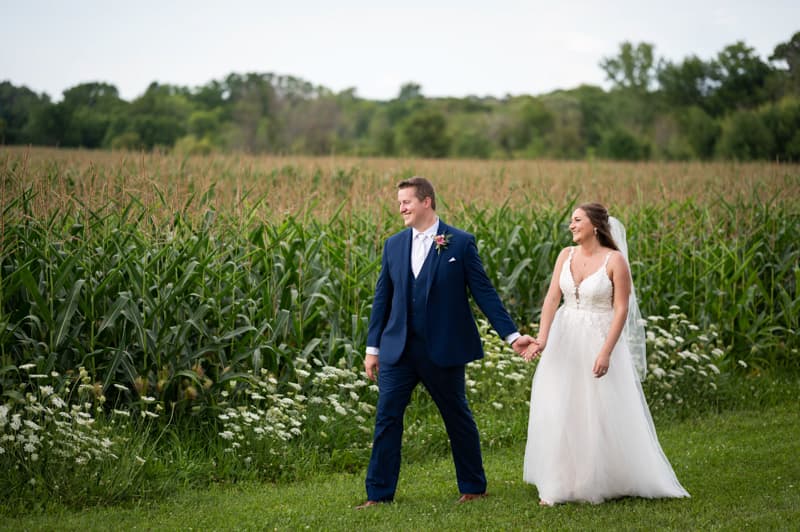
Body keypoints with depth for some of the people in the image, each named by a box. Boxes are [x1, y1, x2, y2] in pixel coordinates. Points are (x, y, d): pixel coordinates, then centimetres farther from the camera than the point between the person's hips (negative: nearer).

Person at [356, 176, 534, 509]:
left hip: (443, 350, -3)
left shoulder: (461, 243, -4)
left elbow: (483, 292, -3)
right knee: (387, 418, -1)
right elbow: (382, 298, 11)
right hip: (399, 350, 3)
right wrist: (372, 347, 9)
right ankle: (380, 493, 6)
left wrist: (511, 335, -7)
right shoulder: (393, 245, 7)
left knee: (458, 419, 9)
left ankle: (473, 487, 25)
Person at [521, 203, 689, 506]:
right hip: (565, 341, 5)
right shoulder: (566, 255, 3)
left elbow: (622, 310, -13)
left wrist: (606, 352, -19)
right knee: (558, 413, 5)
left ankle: (599, 483, 17)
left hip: (600, 340, -5)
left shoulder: (615, 260, -11)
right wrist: (542, 339, -17)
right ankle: (558, 485, 14)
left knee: (601, 415, 1)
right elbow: (552, 299, -4)